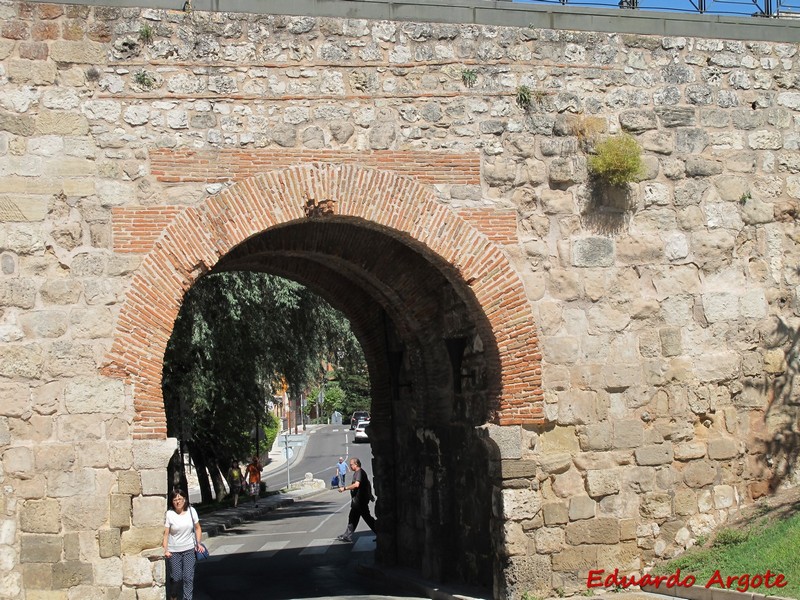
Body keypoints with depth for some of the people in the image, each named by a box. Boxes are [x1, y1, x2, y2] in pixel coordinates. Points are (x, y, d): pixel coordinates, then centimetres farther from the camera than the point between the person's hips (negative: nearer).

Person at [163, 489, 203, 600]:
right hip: (174, 551, -2)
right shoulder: (169, 514, -11)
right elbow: (165, 533, -13)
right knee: (176, 577, 6)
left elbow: (197, 528, 9)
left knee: (188, 577, -3)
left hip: (189, 549, 2)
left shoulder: (191, 511, -1)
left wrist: (198, 543, 1)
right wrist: (165, 550, -22)